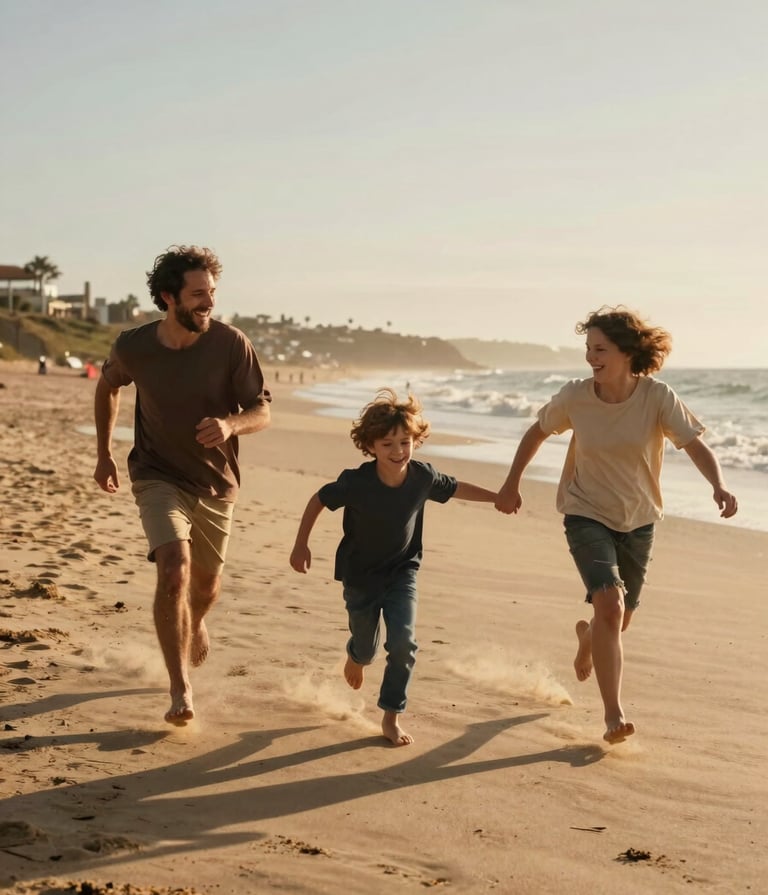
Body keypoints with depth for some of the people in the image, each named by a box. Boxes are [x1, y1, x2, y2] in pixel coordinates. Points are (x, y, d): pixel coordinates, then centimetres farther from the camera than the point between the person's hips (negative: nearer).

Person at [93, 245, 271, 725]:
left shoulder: (231, 344, -17)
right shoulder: (133, 347, -13)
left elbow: (262, 411, -12)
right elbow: (108, 386, 10)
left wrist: (230, 423, -34)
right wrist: (104, 452, 9)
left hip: (217, 482, 2)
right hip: (159, 477, -2)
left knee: (207, 585, 18)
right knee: (174, 571, -23)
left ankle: (194, 624, 55)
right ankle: (181, 690, -16)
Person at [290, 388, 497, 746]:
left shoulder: (423, 477, -18)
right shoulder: (355, 483, -26)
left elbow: (456, 488, 3)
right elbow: (318, 500, -10)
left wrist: (498, 497, 8)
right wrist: (301, 545, -11)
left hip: (402, 572, 1)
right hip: (360, 575, -1)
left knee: (403, 642, -14)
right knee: (367, 646, 12)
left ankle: (391, 717, 4)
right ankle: (356, 657, 53)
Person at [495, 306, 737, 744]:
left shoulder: (658, 397, -18)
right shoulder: (575, 397, -14)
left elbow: (696, 444, -23)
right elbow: (537, 432, 3)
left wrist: (718, 485, -41)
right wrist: (512, 483, 5)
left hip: (638, 520, 2)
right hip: (587, 515, -2)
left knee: (621, 617, 15)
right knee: (609, 602, -22)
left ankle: (588, 636, 54)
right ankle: (614, 714, -18)